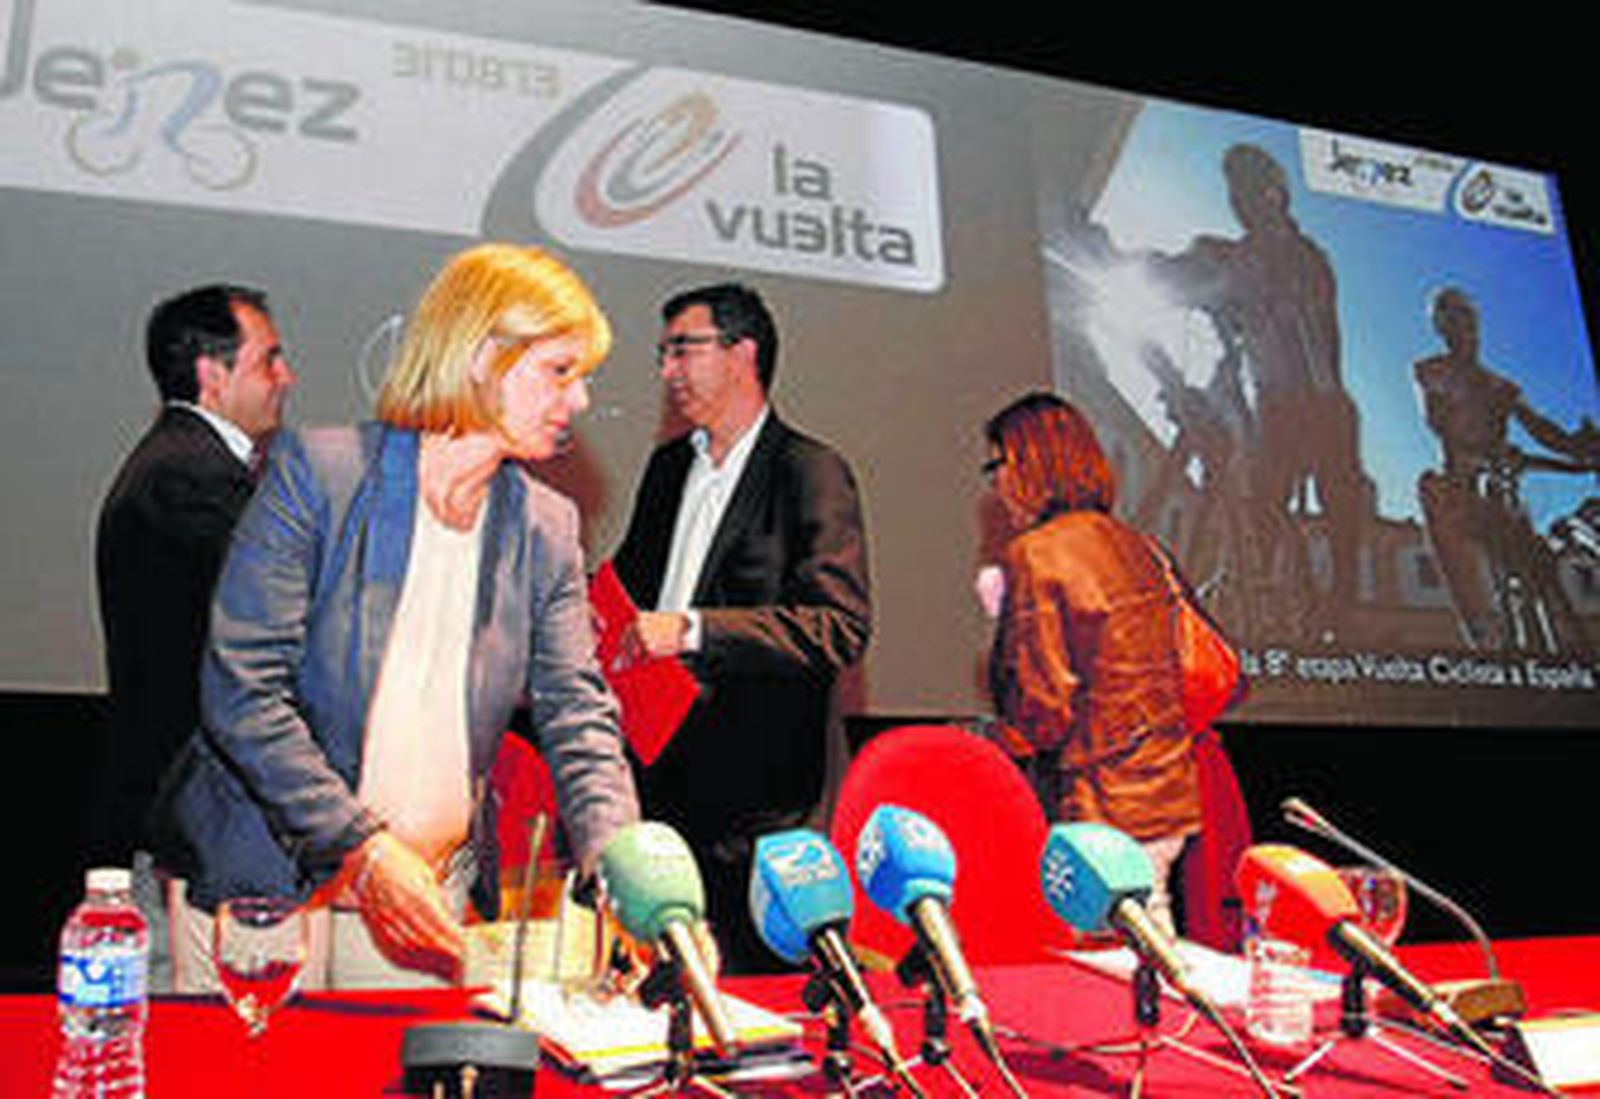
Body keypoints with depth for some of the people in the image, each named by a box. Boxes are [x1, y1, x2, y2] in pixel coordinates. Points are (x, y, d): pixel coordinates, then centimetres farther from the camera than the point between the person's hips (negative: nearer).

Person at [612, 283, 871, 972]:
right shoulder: (667, 466, 17)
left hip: (752, 791, -6)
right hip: (656, 769, 7)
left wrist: (692, 630, -23)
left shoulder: (811, 473, -7)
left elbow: (842, 628, -18)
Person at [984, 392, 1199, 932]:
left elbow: (1043, 703, -17)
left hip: (1100, 813, -8)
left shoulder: (1034, 554, -13)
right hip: (1172, 802, 8)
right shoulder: (1138, 547, 10)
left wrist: (993, 747, -1)